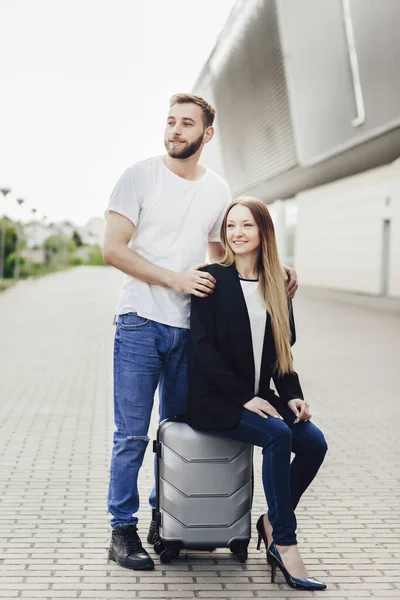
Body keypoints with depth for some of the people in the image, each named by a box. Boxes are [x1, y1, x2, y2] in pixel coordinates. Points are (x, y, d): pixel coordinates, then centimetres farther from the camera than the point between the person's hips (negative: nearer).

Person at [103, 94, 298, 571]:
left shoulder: (218, 190, 10)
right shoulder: (139, 177, -3)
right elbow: (113, 249, -9)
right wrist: (175, 278, -17)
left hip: (189, 329, 4)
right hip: (140, 322, -4)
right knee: (132, 435, -1)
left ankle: (163, 519, 27)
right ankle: (123, 530, 10)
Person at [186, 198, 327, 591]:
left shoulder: (277, 286, 11)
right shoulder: (213, 279, -4)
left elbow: (282, 351, 13)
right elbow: (204, 348, -12)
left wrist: (294, 395, -4)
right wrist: (244, 397, -18)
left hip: (258, 399, 5)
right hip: (215, 400, -5)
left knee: (314, 442, -17)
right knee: (278, 436, -28)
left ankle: (271, 524, 3)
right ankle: (284, 542, -16)